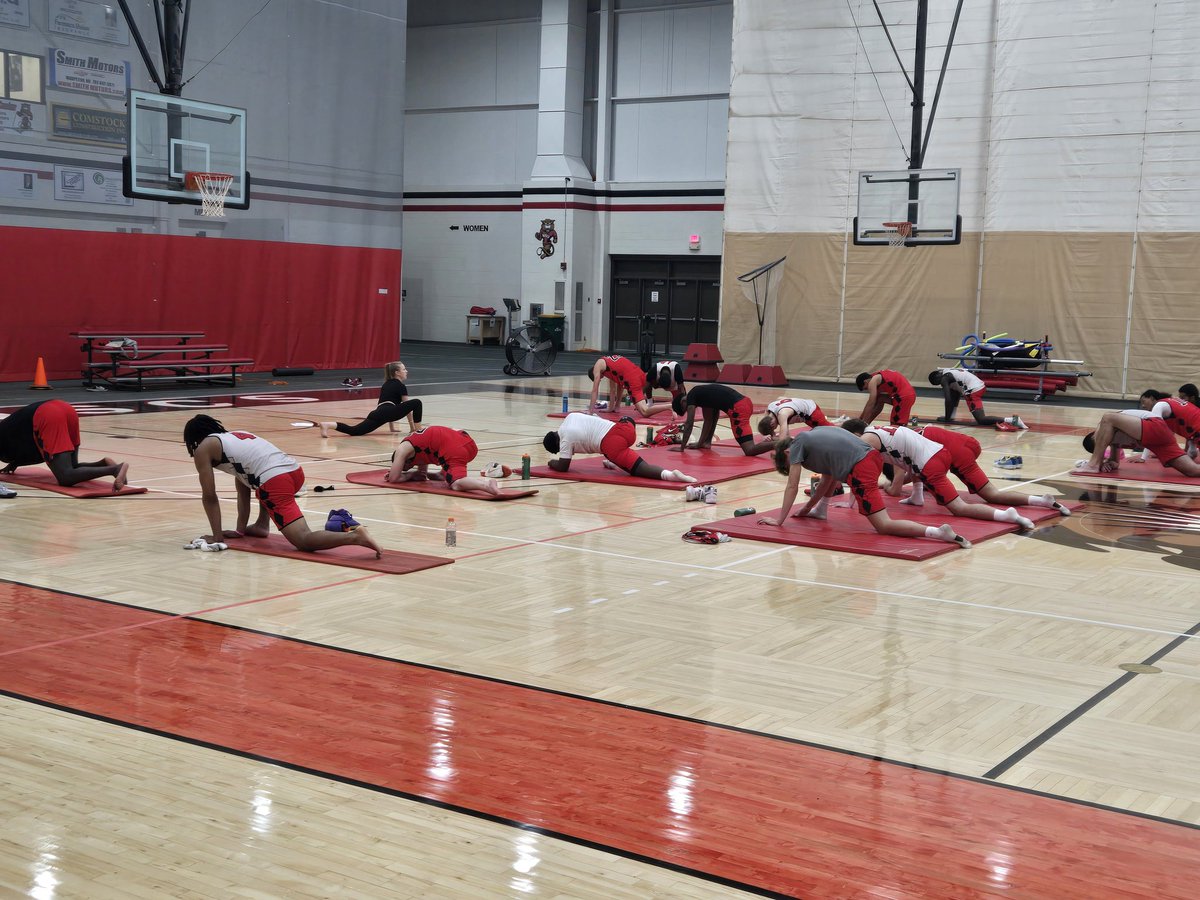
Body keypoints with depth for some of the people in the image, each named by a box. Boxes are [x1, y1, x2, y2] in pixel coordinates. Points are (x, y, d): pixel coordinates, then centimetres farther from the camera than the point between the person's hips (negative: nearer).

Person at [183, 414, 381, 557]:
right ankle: (262, 526, 27)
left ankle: (355, 537, -38)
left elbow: (209, 497, 10)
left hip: (276, 481, -8)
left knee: (304, 541, -17)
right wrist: (240, 530, 37)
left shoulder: (203, 449, 14)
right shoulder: (237, 436, 36)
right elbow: (243, 488, 37)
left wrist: (217, 537, 16)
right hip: (295, 471, 8)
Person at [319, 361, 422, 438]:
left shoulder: (386, 384, 33)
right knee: (416, 403, -4)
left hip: (376, 413, 7)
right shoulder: (400, 386, 9)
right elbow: (407, 406, 11)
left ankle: (327, 425, -27)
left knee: (355, 431, -10)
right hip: (387, 413, -7)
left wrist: (392, 427, 41)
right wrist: (412, 427, 18)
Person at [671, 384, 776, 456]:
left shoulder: (691, 396, 4)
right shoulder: (701, 395, 30)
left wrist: (682, 447, 3)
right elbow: (708, 421, 32)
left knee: (750, 450, -15)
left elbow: (689, 424, 0)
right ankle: (707, 442, 29)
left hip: (738, 408, -10)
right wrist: (700, 443, 33)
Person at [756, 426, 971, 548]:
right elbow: (827, 480, 36)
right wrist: (807, 508, 40)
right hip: (873, 456, 9)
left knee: (884, 526, -10)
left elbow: (792, 487, 5)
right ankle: (820, 510, 35)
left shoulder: (797, 444, 9)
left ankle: (938, 532, -28)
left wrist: (779, 521, 8)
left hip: (860, 470, -9)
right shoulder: (814, 437, 32)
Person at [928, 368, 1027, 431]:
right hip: (980, 384, 10)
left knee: (981, 420, -15)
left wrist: (947, 418, -2)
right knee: (953, 391, 32)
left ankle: (1012, 420, -31)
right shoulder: (950, 372, 26)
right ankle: (951, 416, 29)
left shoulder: (944, 378, -2)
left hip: (973, 391, -10)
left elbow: (948, 399, -10)